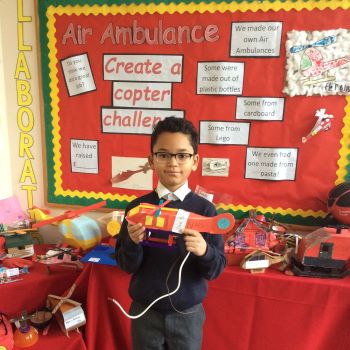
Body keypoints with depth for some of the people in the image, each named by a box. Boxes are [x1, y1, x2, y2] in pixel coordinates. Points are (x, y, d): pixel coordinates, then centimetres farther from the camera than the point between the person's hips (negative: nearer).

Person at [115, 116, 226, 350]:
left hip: (188, 314, 0)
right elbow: (127, 265, -6)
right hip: (145, 312, 1)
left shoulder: (205, 209, -11)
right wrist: (133, 242, -25)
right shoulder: (137, 207, -9)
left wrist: (204, 251, -29)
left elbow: (217, 269, -9)